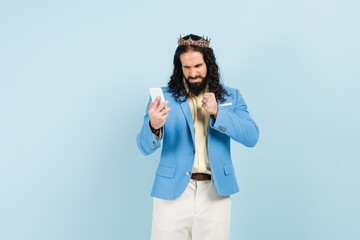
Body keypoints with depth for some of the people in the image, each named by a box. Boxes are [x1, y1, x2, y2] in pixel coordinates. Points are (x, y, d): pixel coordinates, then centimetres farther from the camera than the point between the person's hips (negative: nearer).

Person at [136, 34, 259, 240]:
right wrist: (154, 126, -28)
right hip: (172, 193, -1)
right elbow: (145, 147, -5)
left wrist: (217, 112, -15)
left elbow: (252, 137, -4)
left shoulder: (231, 97, 8)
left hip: (216, 194, 1)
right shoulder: (165, 97, 2)